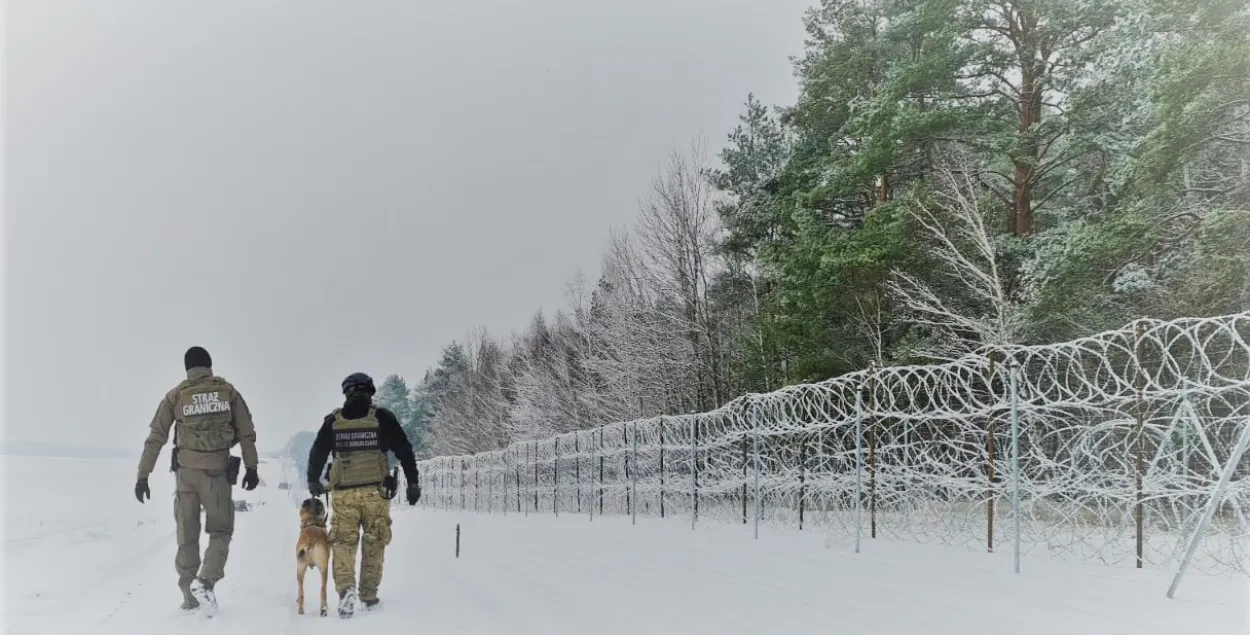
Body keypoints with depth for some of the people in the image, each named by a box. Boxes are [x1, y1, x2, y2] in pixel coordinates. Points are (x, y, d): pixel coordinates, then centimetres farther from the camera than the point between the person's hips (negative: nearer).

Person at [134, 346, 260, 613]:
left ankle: (189, 596, 14)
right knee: (221, 530, 11)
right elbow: (247, 432, 2)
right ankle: (206, 580, -10)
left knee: (187, 535, 12)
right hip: (217, 472, -1)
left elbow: (155, 438, -1)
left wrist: (143, 476, 2)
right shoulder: (228, 390, 3)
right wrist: (251, 467, 8)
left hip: (186, 471, 1)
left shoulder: (176, 395, 2)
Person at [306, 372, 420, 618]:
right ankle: (369, 595, 14)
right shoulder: (382, 417, 1)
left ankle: (345, 587, -15)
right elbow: (404, 451, 1)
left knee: (344, 541, 6)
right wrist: (413, 483, 7)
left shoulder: (333, 421, 6)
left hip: (343, 492, 1)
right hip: (376, 491, -1)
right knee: (373, 543, 11)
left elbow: (317, 454, 13)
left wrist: (313, 482, 27)